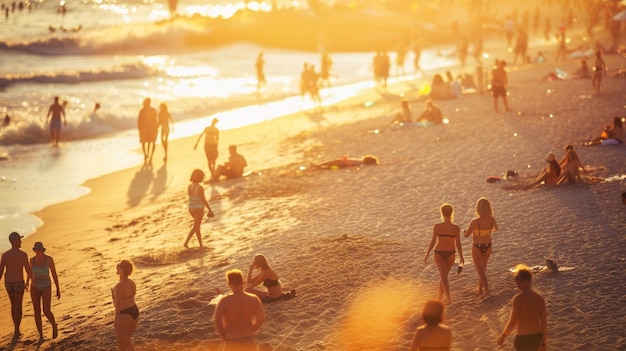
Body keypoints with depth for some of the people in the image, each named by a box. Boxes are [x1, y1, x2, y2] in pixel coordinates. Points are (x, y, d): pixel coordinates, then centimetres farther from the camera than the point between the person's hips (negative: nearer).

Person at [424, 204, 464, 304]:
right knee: (444, 275, 20)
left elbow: (433, 242, -10)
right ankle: (440, 297, 30)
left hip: (439, 254, -2)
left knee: (443, 276, -3)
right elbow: (458, 244, -8)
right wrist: (461, 257, 5)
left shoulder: (437, 226, -14)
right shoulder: (456, 228, -13)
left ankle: (449, 298, -20)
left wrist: (427, 255, 1)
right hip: (450, 254, 2)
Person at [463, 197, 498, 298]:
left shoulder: (474, 222, -26)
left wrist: (466, 231, 9)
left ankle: (487, 291, -8)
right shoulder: (492, 220, -15)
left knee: (480, 270, 5)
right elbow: (496, 229, 9)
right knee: (483, 268, 26)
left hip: (477, 248, -4)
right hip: (487, 247, 4)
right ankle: (480, 288, 39)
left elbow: (466, 235, -13)